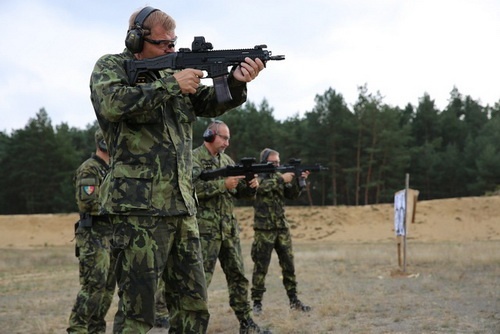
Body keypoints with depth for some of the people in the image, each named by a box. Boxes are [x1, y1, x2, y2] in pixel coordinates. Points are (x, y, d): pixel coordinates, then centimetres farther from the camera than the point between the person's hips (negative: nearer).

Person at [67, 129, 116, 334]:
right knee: (94, 286, -13)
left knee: (108, 288, 9)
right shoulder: (89, 169, -11)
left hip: (111, 236, 9)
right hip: (94, 237, -9)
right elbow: (87, 202, -22)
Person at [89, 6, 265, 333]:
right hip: (140, 208, -7)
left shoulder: (173, 72, 18)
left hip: (183, 207, 7)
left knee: (194, 306, 11)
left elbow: (211, 103, 11)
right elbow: (112, 104, -20)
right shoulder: (111, 67, 0)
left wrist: (236, 81, -10)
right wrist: (170, 85, -16)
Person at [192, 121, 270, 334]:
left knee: (238, 276, 12)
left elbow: (242, 192, 17)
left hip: (229, 229, 7)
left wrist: (251, 185, -6)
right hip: (205, 229, -7)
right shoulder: (194, 158, -7)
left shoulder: (227, 161, 15)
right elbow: (191, 188, -22)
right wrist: (223, 184, -25)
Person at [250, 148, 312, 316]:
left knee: (288, 264, 7)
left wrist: (298, 180, -9)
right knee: (261, 266, -2)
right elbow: (262, 186, -26)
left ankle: (294, 300, 14)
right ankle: (257, 302, 6)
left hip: (282, 228, 6)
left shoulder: (278, 177, 13)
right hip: (264, 228, -6)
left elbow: (293, 194, 7)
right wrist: (282, 179, -25)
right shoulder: (256, 176, -3)